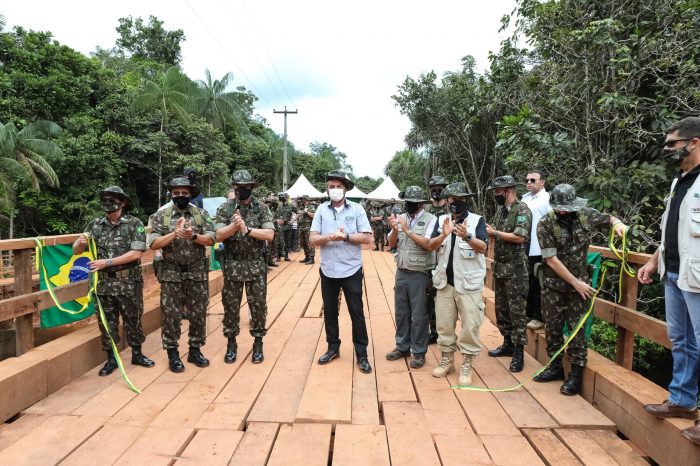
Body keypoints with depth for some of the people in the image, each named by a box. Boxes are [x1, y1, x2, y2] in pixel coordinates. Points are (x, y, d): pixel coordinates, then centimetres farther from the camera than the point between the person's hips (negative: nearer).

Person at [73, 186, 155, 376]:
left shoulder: (134, 224, -6)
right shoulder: (95, 225, 5)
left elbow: (136, 253, -15)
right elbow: (76, 251, 10)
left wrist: (108, 262, -17)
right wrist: (80, 243, -13)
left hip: (129, 284, -3)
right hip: (104, 284, 3)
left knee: (133, 320, 10)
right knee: (106, 323, 11)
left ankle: (137, 354, 28)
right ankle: (111, 359, 25)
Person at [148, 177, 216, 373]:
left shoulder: (202, 214, 3)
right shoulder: (161, 216, 1)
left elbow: (211, 239, -4)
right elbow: (153, 243, -6)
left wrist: (193, 236, -21)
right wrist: (174, 234, -19)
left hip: (198, 273, 1)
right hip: (171, 274, -1)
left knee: (198, 314, 8)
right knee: (171, 316, 4)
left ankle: (195, 350, 24)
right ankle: (173, 354, 19)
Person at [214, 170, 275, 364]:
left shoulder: (261, 208, -1)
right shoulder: (225, 209, 1)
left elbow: (269, 234, -11)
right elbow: (218, 235, -7)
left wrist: (247, 229, -20)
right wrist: (234, 226, -23)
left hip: (256, 266, 0)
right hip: (232, 266, 1)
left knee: (258, 306, 6)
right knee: (231, 306, 10)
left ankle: (258, 343, 21)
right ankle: (231, 344, 25)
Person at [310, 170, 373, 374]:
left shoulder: (357, 209, -2)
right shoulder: (321, 210, 2)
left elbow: (367, 237, -6)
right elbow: (312, 239, -3)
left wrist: (346, 236, -18)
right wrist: (329, 237, -21)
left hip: (351, 270, -2)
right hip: (328, 270, 2)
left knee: (357, 312, 5)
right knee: (329, 311, 14)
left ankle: (361, 354, 17)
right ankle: (333, 348, 32)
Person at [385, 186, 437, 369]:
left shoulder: (430, 219, -9)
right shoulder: (401, 218, 6)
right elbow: (392, 244, 6)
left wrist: (408, 231, -20)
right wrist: (395, 230, -13)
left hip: (419, 275, -5)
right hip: (401, 273, 5)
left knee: (419, 316, 5)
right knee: (401, 312, 16)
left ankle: (419, 352, 19)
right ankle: (402, 347, 32)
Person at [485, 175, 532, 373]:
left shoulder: (522, 210, -12)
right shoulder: (501, 210, 13)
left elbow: (519, 237, -22)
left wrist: (494, 232, -14)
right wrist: (489, 231, 0)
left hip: (515, 268, -8)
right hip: (499, 266, 8)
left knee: (516, 310, -2)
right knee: (501, 308, 14)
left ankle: (519, 351, 6)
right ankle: (508, 343, 27)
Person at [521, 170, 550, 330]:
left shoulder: (548, 199, -9)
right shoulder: (524, 198, 13)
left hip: (540, 250, -7)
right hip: (524, 248, 7)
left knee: (538, 285, 4)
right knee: (527, 284, 17)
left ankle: (538, 317, 15)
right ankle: (528, 314, 30)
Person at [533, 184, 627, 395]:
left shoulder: (585, 215, -4)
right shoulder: (545, 224, -12)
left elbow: (607, 218, 18)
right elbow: (551, 259, -14)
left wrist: (617, 223, -7)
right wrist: (575, 283, -13)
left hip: (579, 282, 1)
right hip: (553, 284, 0)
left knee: (577, 328, 1)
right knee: (552, 326, 9)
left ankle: (576, 374, 12)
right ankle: (556, 367, 25)